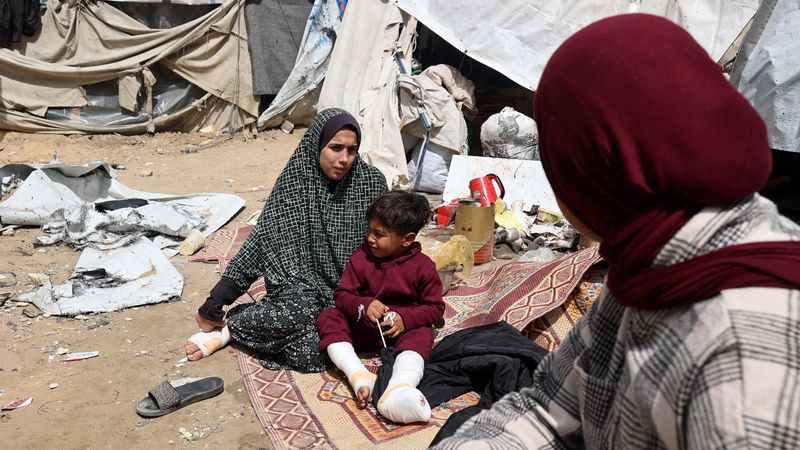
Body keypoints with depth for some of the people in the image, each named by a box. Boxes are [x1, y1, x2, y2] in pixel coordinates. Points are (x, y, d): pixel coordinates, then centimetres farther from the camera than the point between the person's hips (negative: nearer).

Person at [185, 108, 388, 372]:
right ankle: (229, 326, -10)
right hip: (301, 283, -1)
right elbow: (261, 241, -5)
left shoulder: (372, 183, -3)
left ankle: (229, 329, -8)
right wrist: (216, 301, -7)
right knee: (302, 310, -37)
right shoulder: (294, 184, -6)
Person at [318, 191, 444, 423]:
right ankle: (360, 377, -40)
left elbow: (435, 307, -4)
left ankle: (398, 390, -64)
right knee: (328, 317, -19)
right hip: (362, 327, 3)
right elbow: (342, 294, -2)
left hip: (402, 328, -3)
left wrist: (406, 318, -23)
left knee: (421, 335, -34)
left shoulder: (423, 266, -9)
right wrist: (363, 306, -26)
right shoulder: (361, 257, -3)